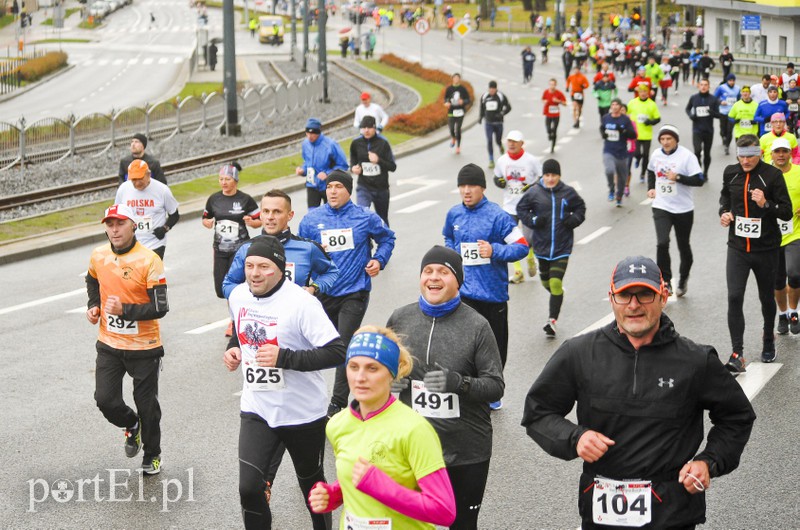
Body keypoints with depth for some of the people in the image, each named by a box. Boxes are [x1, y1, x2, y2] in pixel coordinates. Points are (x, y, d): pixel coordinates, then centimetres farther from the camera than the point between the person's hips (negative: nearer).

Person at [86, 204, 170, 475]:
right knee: (105, 400, -3)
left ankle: (152, 455, 30)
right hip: (109, 344, 4)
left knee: (147, 405, 7)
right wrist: (94, 306, 7)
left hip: (144, 348, -4)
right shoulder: (98, 256, -2)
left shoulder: (149, 260, -18)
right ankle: (131, 425, 31)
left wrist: (125, 310, -29)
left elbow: (160, 307, -20)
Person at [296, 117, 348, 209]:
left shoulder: (331, 144, -18)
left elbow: (343, 166, -13)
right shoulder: (306, 144, -1)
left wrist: (327, 174, -24)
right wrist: (302, 169, -4)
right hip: (312, 187, 4)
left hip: (328, 185, -3)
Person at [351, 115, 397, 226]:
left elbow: (393, 167, -7)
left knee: (383, 220, 18)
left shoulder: (383, 143, -8)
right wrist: (353, 168, -9)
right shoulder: (356, 143, -3)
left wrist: (378, 160, -23)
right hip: (364, 187, 0)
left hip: (381, 188, 1)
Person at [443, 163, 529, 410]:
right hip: (465, 292, 4)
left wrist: (494, 251, -25)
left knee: (495, 344, 10)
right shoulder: (454, 214, 5)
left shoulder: (498, 216, -13)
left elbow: (522, 247, -13)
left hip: (493, 293, -3)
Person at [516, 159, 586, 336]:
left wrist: (574, 219, -6)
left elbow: (580, 208, 13)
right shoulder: (534, 193, -4)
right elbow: (521, 209, 6)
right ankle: (558, 298, 51)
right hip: (541, 245, 2)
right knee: (546, 281, 19)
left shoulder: (568, 192, -2)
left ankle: (552, 320, -11)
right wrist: (532, 221, -11)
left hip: (562, 247, -2)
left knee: (556, 284, -12)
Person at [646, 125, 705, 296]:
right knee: (662, 243, -17)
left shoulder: (686, 156, -13)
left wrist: (678, 177, -25)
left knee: (683, 246, 12)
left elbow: (699, 180, -17)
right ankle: (665, 281, -5)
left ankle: (683, 279, 35)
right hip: (661, 207, 2)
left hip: (683, 209, -2)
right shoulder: (656, 155, 3)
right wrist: (651, 188, 10)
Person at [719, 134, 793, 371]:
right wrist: (724, 212, 2)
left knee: (766, 298, 15)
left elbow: (787, 212, -9)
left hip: (766, 249, -2)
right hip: (737, 247, 2)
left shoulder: (772, 175, -11)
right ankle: (737, 354, -12)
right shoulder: (730, 173, 0)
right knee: (734, 298, -12)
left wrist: (766, 205, -27)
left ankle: (768, 339, 42)